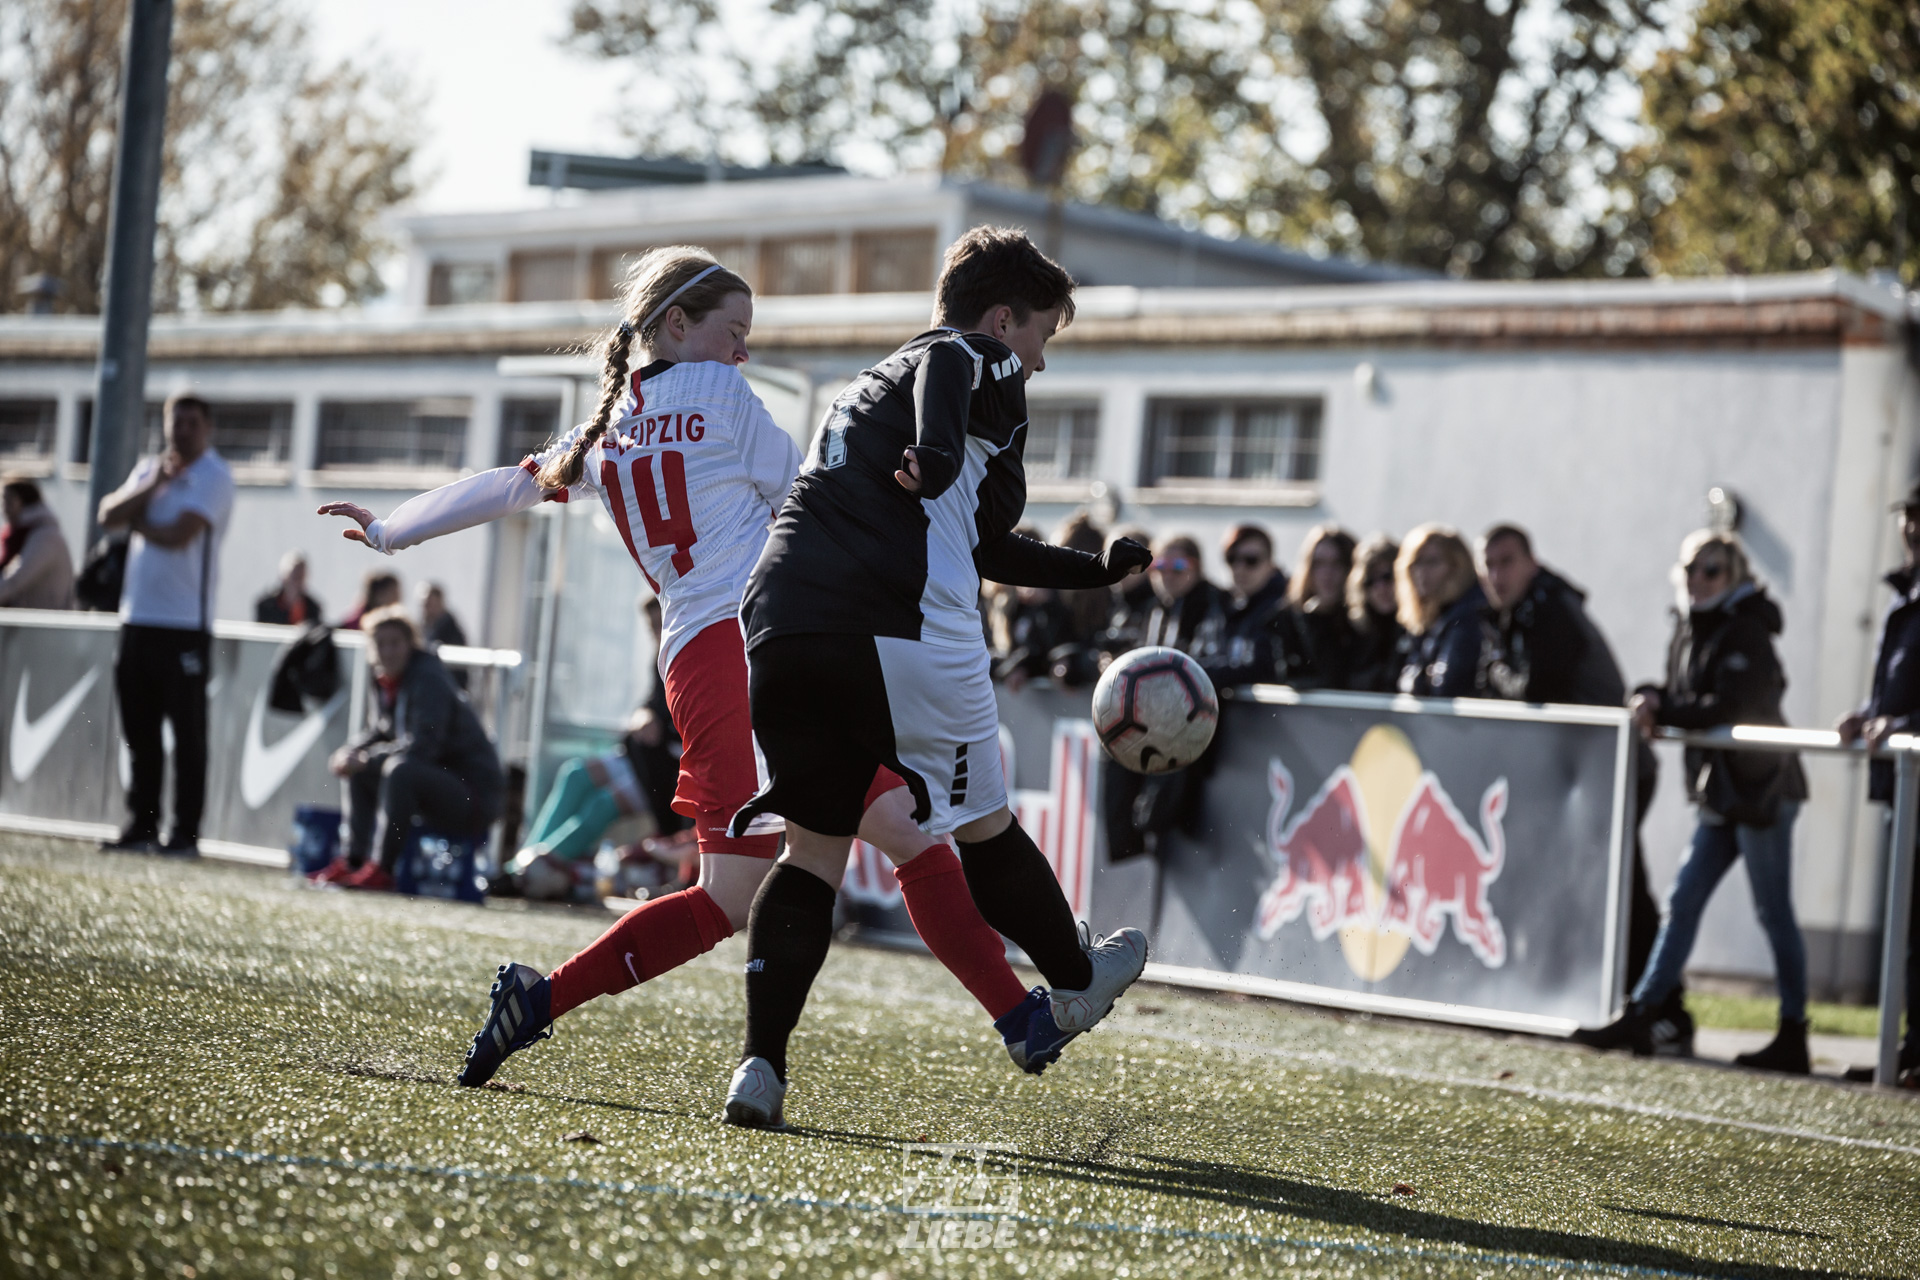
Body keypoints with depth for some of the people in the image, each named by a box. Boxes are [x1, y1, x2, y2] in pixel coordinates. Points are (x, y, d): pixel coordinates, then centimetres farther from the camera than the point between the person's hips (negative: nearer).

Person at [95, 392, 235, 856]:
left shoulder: (214, 476, -6)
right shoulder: (149, 469, 17)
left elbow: (179, 535, -17)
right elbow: (110, 514, 4)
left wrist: (135, 521, 0)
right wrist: (152, 486, -8)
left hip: (185, 624, -7)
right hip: (138, 617, 7)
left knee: (187, 731, -5)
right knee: (139, 727, 9)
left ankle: (185, 833, -4)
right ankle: (141, 826, 16)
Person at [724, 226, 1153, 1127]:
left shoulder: (868, 386, 36)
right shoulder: (984, 363, 10)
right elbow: (944, 361, -19)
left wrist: (1097, 570, 50)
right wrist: (937, 456, -36)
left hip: (779, 624, 7)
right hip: (904, 629, -7)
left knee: (813, 847, 9)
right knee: (983, 824, 12)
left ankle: (760, 1065, -5)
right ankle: (1077, 982, 33)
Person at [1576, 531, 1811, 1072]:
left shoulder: (1746, 633, -13)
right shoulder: (1690, 629, 13)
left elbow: (1727, 708, -21)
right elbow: (1680, 696, 15)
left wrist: (1661, 713, -13)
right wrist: (1651, 698, -7)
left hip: (1760, 789, -8)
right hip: (1722, 794, 8)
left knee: (1774, 912, -3)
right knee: (1683, 900, 6)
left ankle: (1793, 1037, 2)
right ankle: (1640, 1017, 7)